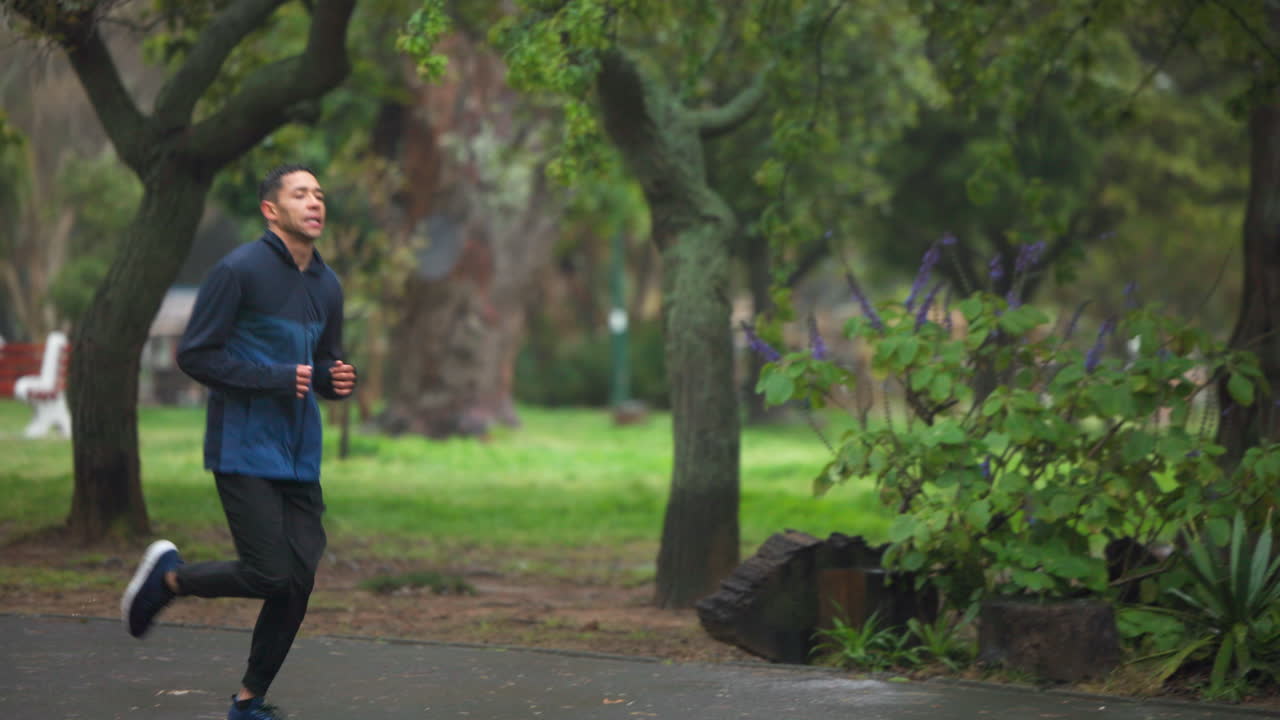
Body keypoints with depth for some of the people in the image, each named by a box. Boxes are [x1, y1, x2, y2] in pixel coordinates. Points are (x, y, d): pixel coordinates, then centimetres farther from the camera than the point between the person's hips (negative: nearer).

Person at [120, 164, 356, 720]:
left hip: (300, 459, 7)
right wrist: (274, 378, -18)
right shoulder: (240, 271, -10)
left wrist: (337, 379, -1)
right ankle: (169, 576, 13)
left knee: (299, 580, 1)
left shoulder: (327, 286, 12)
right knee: (268, 574, -14)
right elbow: (194, 355, -11)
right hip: (244, 450, -7)